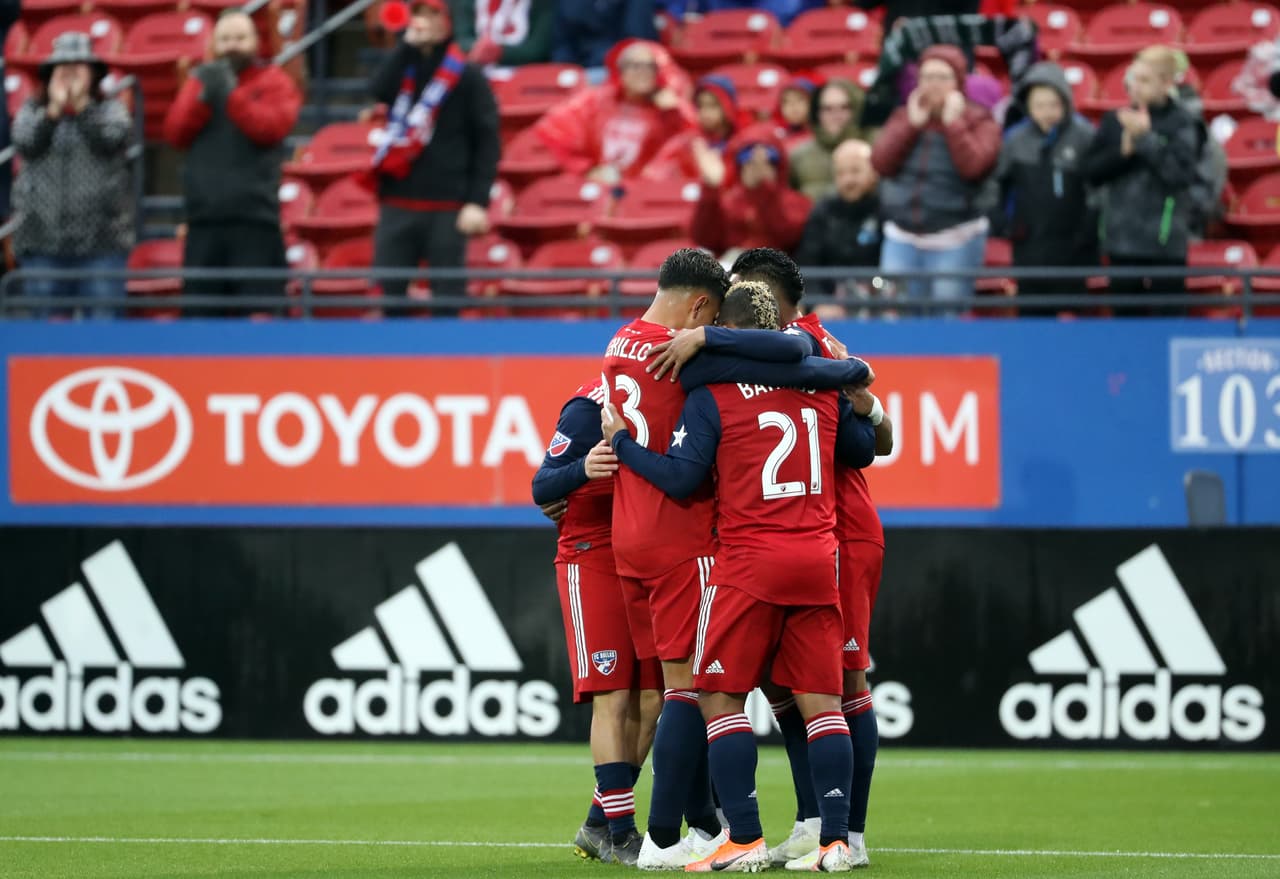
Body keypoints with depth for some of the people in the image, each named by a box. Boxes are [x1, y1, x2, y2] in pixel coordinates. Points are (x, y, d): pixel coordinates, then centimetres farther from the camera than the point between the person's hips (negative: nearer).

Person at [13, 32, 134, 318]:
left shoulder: (110, 111, 8)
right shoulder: (32, 111, 12)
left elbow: (111, 142, -11)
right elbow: (25, 145, -6)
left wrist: (81, 103, -8)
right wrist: (54, 109, -9)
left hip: (100, 240, -1)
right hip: (43, 237, 1)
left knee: (102, 317, -5)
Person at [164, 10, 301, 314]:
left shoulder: (274, 83, 7)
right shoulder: (200, 81, 16)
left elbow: (270, 128, -10)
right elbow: (175, 133, 4)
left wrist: (232, 95, -19)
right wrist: (203, 98, -10)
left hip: (255, 221, -3)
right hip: (204, 220, 3)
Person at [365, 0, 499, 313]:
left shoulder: (468, 77, 2)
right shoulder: (402, 68, 13)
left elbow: (487, 143, -2)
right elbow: (378, 90, -10)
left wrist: (478, 201, -11)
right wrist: (408, 45, -10)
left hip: (447, 207, -3)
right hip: (398, 202, 3)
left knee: (447, 298, -2)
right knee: (389, 292, 1)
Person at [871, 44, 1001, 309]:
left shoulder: (979, 122, 0)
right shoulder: (904, 117, 12)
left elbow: (973, 166, -17)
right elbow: (881, 163, -1)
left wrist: (952, 123, -12)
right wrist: (912, 124, -5)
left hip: (954, 242, -4)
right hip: (902, 240, 4)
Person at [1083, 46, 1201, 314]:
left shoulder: (1181, 124, -5)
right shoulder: (1115, 120, 6)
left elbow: (1181, 173, -16)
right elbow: (1092, 171, 4)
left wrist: (1145, 138, -18)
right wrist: (1124, 149, -12)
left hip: (1166, 244, -4)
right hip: (1121, 241, 4)